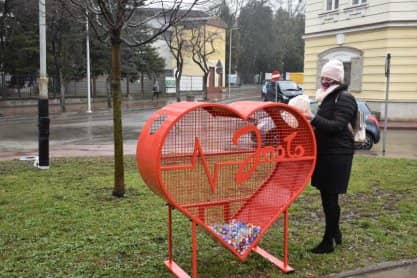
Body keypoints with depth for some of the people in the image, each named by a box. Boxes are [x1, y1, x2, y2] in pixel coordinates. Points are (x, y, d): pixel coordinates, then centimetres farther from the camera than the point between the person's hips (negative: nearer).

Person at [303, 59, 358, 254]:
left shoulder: (345, 98, -11)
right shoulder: (328, 98, 16)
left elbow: (337, 126, -22)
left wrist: (314, 119, -29)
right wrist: (311, 121, 7)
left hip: (337, 155, -9)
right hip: (325, 153, 9)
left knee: (330, 197, -4)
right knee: (326, 196, 15)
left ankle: (328, 241, 5)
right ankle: (335, 233, 30)